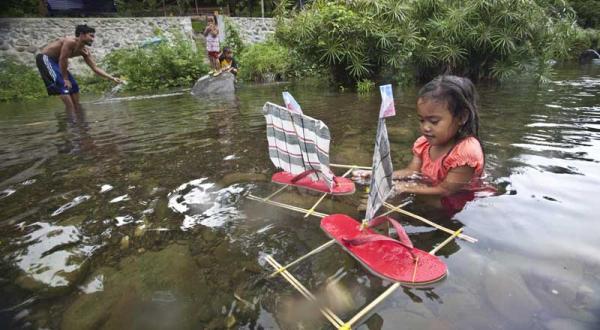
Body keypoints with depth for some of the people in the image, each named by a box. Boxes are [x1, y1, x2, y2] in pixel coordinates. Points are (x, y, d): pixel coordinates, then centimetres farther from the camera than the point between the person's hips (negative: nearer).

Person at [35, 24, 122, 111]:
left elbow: (95, 68, -3)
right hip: (45, 58, -9)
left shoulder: (84, 50, -3)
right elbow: (63, 59, -25)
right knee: (63, 84, -19)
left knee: (74, 86, 7)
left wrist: (113, 78, -9)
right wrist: (65, 79, -18)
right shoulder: (71, 42, -27)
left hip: (56, 61, 9)